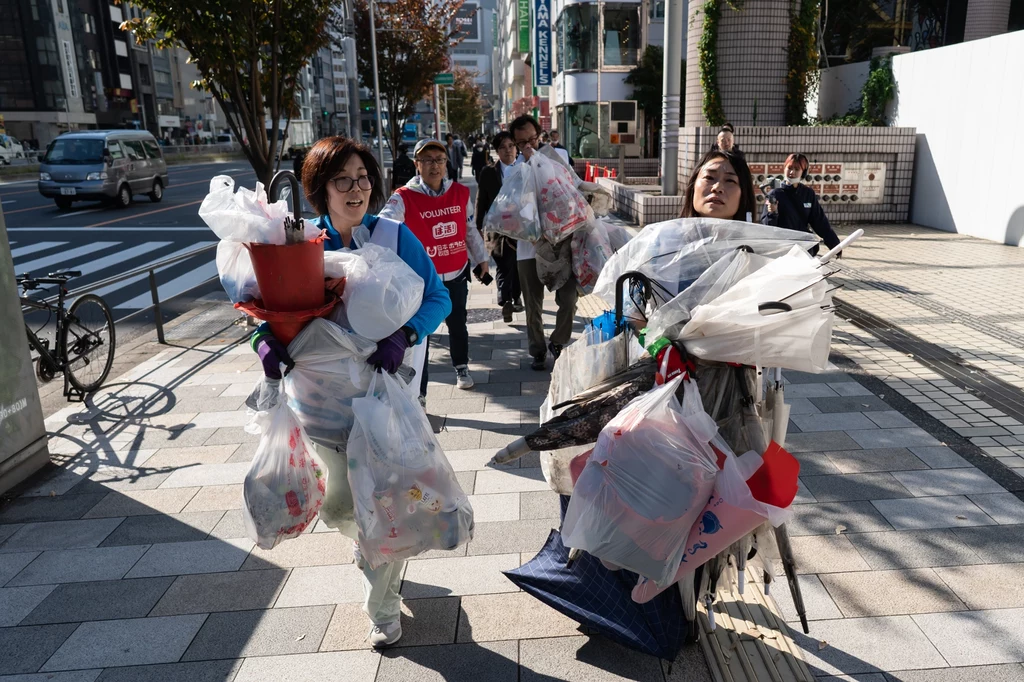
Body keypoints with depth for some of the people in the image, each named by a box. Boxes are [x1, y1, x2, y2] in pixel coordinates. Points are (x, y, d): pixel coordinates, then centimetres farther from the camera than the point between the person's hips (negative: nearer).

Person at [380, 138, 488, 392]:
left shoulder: (461, 193, 1)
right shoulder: (404, 198, -13)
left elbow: (470, 229, 14)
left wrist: (481, 258, 21)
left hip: (457, 274, 4)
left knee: (457, 324, 20)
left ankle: (461, 367, 46)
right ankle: (419, 392, 16)